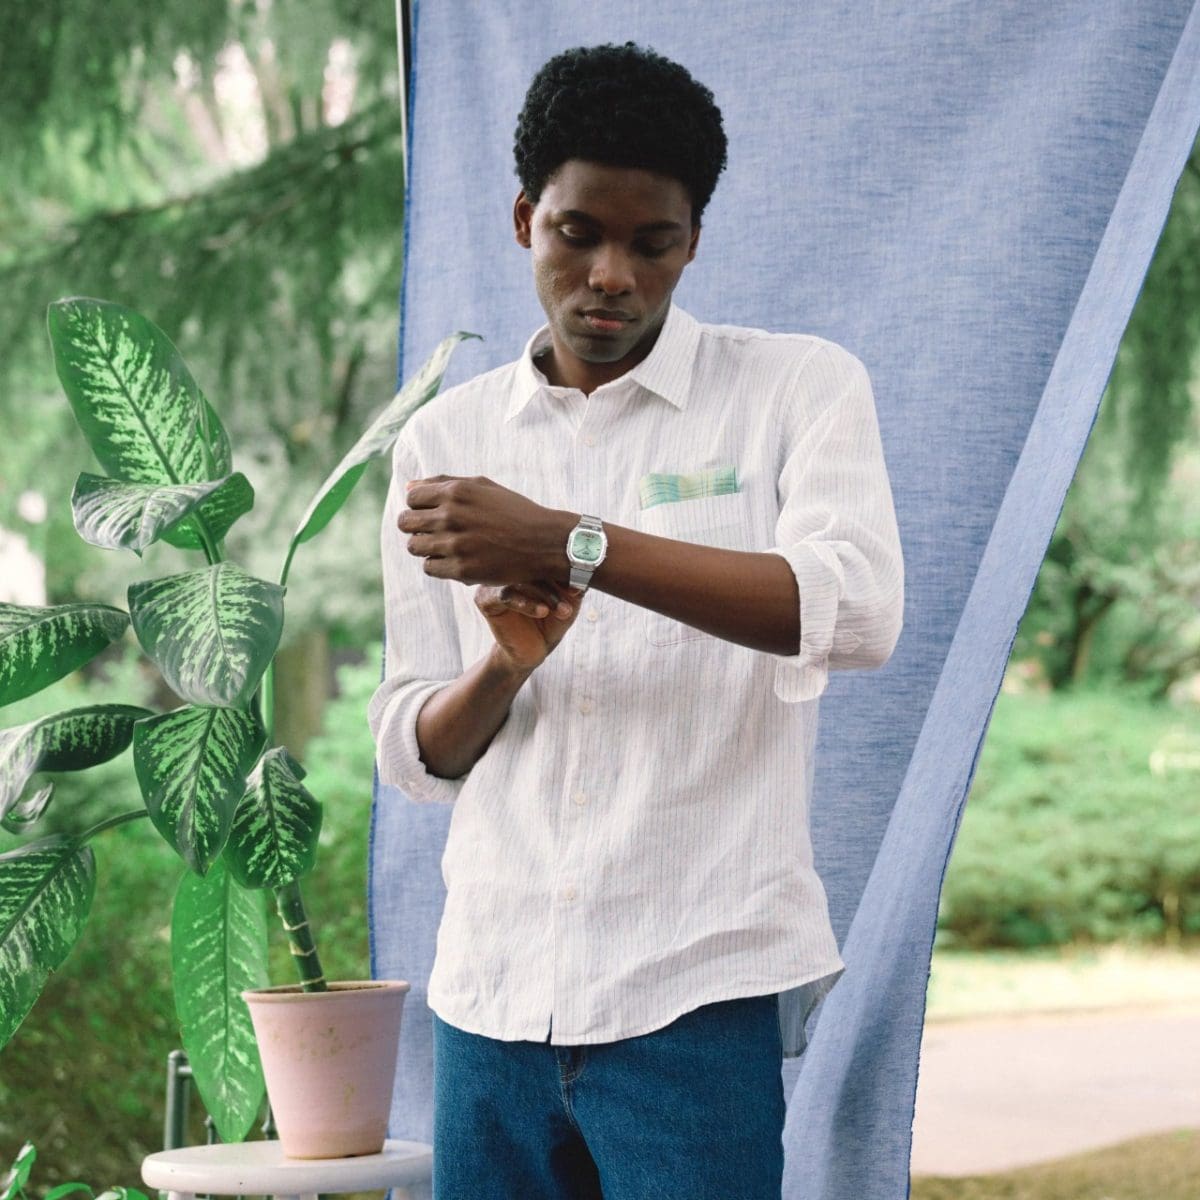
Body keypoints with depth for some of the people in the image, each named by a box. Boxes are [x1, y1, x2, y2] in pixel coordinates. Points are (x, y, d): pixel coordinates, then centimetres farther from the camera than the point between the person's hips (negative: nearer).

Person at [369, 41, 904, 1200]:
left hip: (700, 989, -4)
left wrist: (569, 544, -24)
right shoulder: (444, 440, 11)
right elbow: (414, 754, 11)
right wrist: (506, 660, -11)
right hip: (490, 994, 4)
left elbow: (858, 611, -18)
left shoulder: (798, 387, 1)